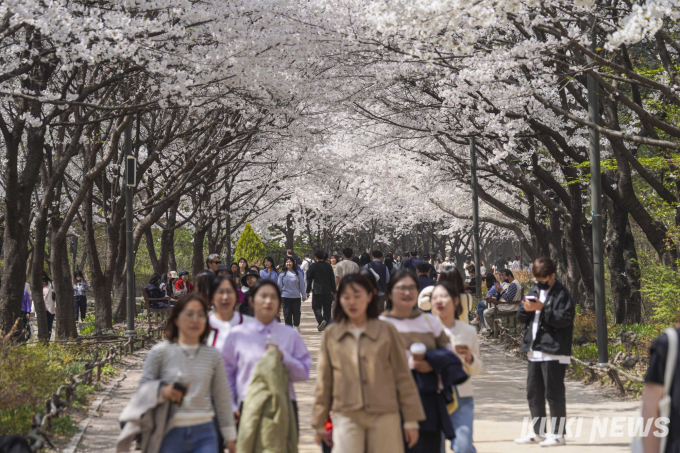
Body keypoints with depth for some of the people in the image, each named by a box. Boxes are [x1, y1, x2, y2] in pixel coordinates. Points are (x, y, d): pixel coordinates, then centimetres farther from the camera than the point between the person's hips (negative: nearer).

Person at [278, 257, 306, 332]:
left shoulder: (298, 273, 1)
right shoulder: (282, 274, 3)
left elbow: (301, 285, 5)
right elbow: (279, 286, 9)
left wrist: (303, 296, 5)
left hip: (296, 297, 0)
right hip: (286, 297, 1)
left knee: (296, 313, -1)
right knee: (287, 314, 2)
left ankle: (296, 327, 20)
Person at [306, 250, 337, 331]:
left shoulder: (313, 267, -4)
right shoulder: (328, 266, 5)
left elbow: (309, 279, -1)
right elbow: (332, 279, 9)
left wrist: (307, 291, 6)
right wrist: (333, 291, 16)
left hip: (317, 291, -3)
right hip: (327, 291, 3)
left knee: (316, 307, 2)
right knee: (327, 308, 10)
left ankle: (321, 321, -22)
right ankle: (326, 324, 10)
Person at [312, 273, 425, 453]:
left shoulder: (386, 331, 4)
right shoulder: (331, 335, 6)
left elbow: (403, 376, 6)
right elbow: (323, 382, 11)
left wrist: (411, 420, 4)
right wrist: (319, 423, 12)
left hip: (385, 417, 0)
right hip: (346, 418, 0)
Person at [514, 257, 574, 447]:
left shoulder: (561, 294, -7)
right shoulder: (534, 292, 15)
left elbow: (565, 318, -17)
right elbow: (521, 317, 16)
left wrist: (542, 309, -20)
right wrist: (526, 309, -6)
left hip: (553, 352, -8)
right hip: (535, 351, 8)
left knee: (554, 393, -4)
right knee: (533, 392, 12)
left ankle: (558, 433, 3)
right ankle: (536, 432, 21)